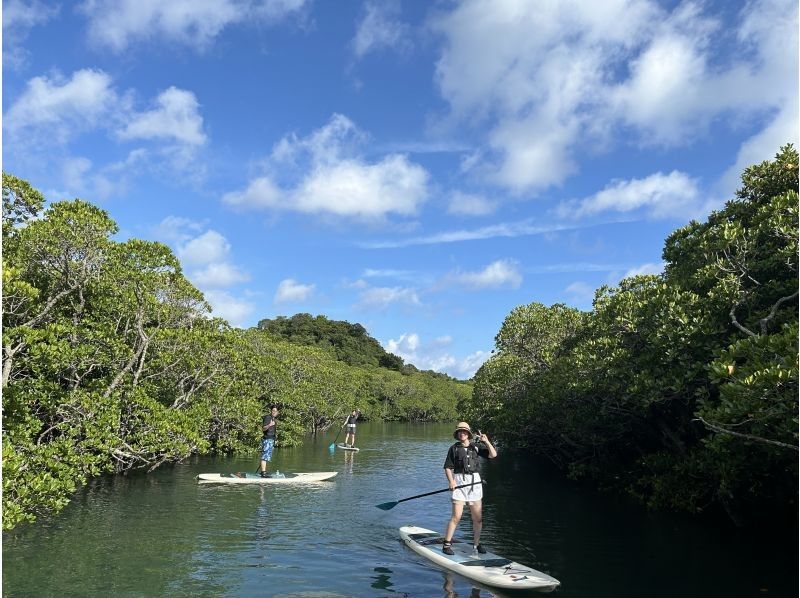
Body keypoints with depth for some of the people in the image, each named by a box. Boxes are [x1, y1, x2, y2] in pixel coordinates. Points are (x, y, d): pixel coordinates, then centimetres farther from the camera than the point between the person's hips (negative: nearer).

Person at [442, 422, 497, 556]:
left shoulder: (477, 446, 9)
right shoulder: (454, 448, 4)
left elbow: (493, 455, 0)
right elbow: (448, 467, 2)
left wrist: (487, 442, -13)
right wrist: (451, 481, -13)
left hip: (475, 481, 3)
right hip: (459, 481, -3)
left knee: (478, 517, 7)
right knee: (456, 516, -8)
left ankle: (477, 543, 24)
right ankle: (447, 544, 4)